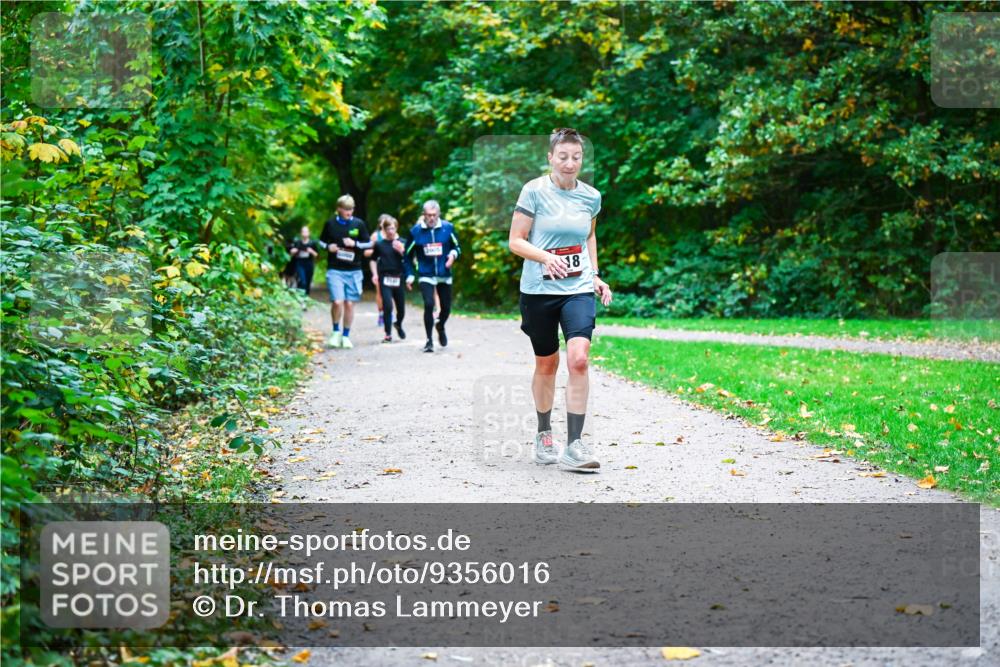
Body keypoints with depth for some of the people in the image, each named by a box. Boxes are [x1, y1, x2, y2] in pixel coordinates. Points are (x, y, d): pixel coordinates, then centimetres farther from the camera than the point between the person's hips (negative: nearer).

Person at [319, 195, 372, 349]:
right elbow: (321, 242, 15)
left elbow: (369, 243, 8)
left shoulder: (359, 224, 3)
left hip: (354, 271, 1)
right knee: (337, 302, -15)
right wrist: (328, 247, -7)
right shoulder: (330, 224, 2)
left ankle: (346, 336, 18)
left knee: (349, 304, 3)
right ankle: (336, 331, 9)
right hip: (335, 270, -1)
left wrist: (355, 244, -10)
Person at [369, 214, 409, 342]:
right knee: (387, 306, -11)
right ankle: (388, 334, -2)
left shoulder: (402, 243, 1)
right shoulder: (379, 244, 2)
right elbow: (373, 260, 12)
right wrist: (375, 274, 1)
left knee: (401, 308, 9)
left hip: (398, 278, 1)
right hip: (385, 278, -1)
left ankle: (398, 325, 40)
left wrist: (402, 251, -17)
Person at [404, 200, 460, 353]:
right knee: (429, 305, -18)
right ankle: (429, 340, -3)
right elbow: (408, 255, 6)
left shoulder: (448, 228, -3)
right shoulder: (416, 231, -4)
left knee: (446, 307, 9)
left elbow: (457, 247, 8)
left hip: (444, 275, 2)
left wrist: (453, 254, -15)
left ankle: (440, 327, 44)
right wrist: (409, 275, 1)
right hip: (426, 276, -2)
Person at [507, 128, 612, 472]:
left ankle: (574, 444, -13)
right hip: (539, 289, -2)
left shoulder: (591, 196, 5)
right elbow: (515, 241, -6)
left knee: (578, 359, -17)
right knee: (546, 364, 10)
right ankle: (543, 434, 32)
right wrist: (545, 257, -22)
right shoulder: (534, 191, -6)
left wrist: (595, 275, 13)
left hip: (579, 289, 2)